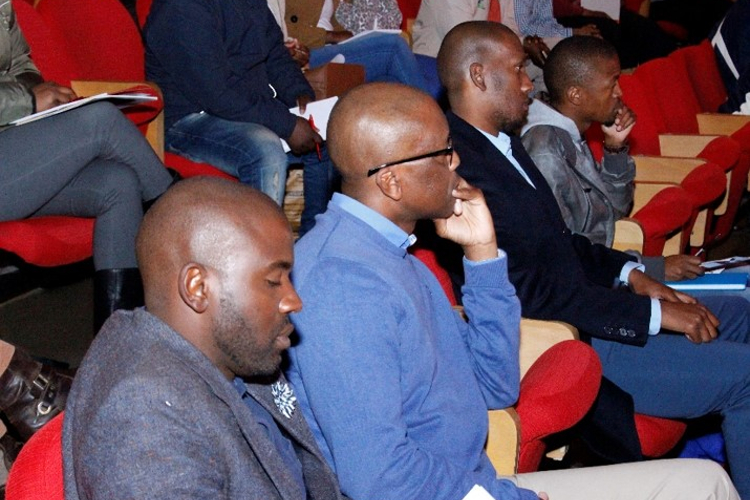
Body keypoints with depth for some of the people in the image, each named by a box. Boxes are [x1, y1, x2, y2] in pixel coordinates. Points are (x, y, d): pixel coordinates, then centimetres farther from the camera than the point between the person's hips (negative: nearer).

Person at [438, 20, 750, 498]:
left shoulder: (502, 144, 9)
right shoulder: (459, 167, -23)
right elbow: (530, 289, -26)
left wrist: (629, 273, 4)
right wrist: (653, 313, -21)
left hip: (580, 310, 11)